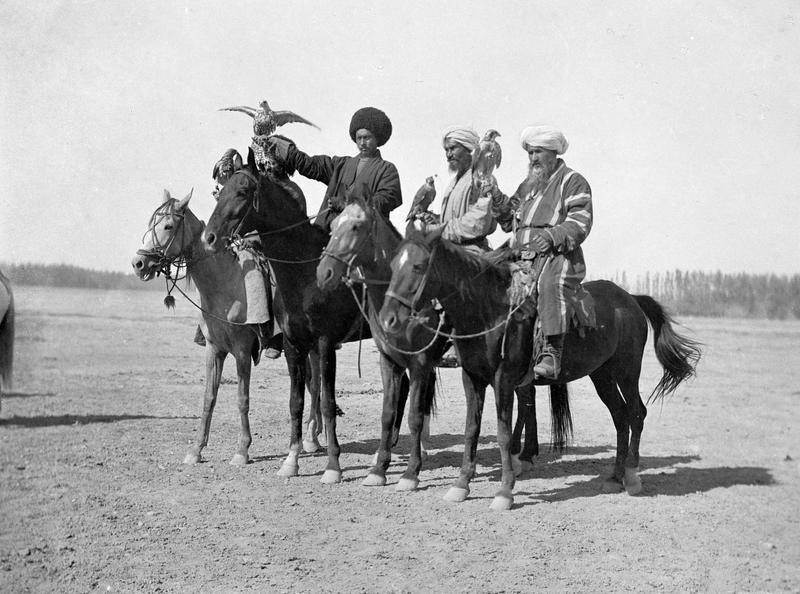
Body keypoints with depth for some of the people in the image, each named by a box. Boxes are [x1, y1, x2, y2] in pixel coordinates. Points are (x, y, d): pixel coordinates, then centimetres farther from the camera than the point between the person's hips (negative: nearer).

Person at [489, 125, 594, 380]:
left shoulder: (573, 182, 5)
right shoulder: (527, 185, 26)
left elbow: (579, 224, -7)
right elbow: (510, 221, 27)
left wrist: (552, 236, -25)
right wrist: (498, 199, 8)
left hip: (557, 256, -8)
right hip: (521, 257, 8)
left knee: (550, 282, -37)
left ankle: (552, 350, -41)